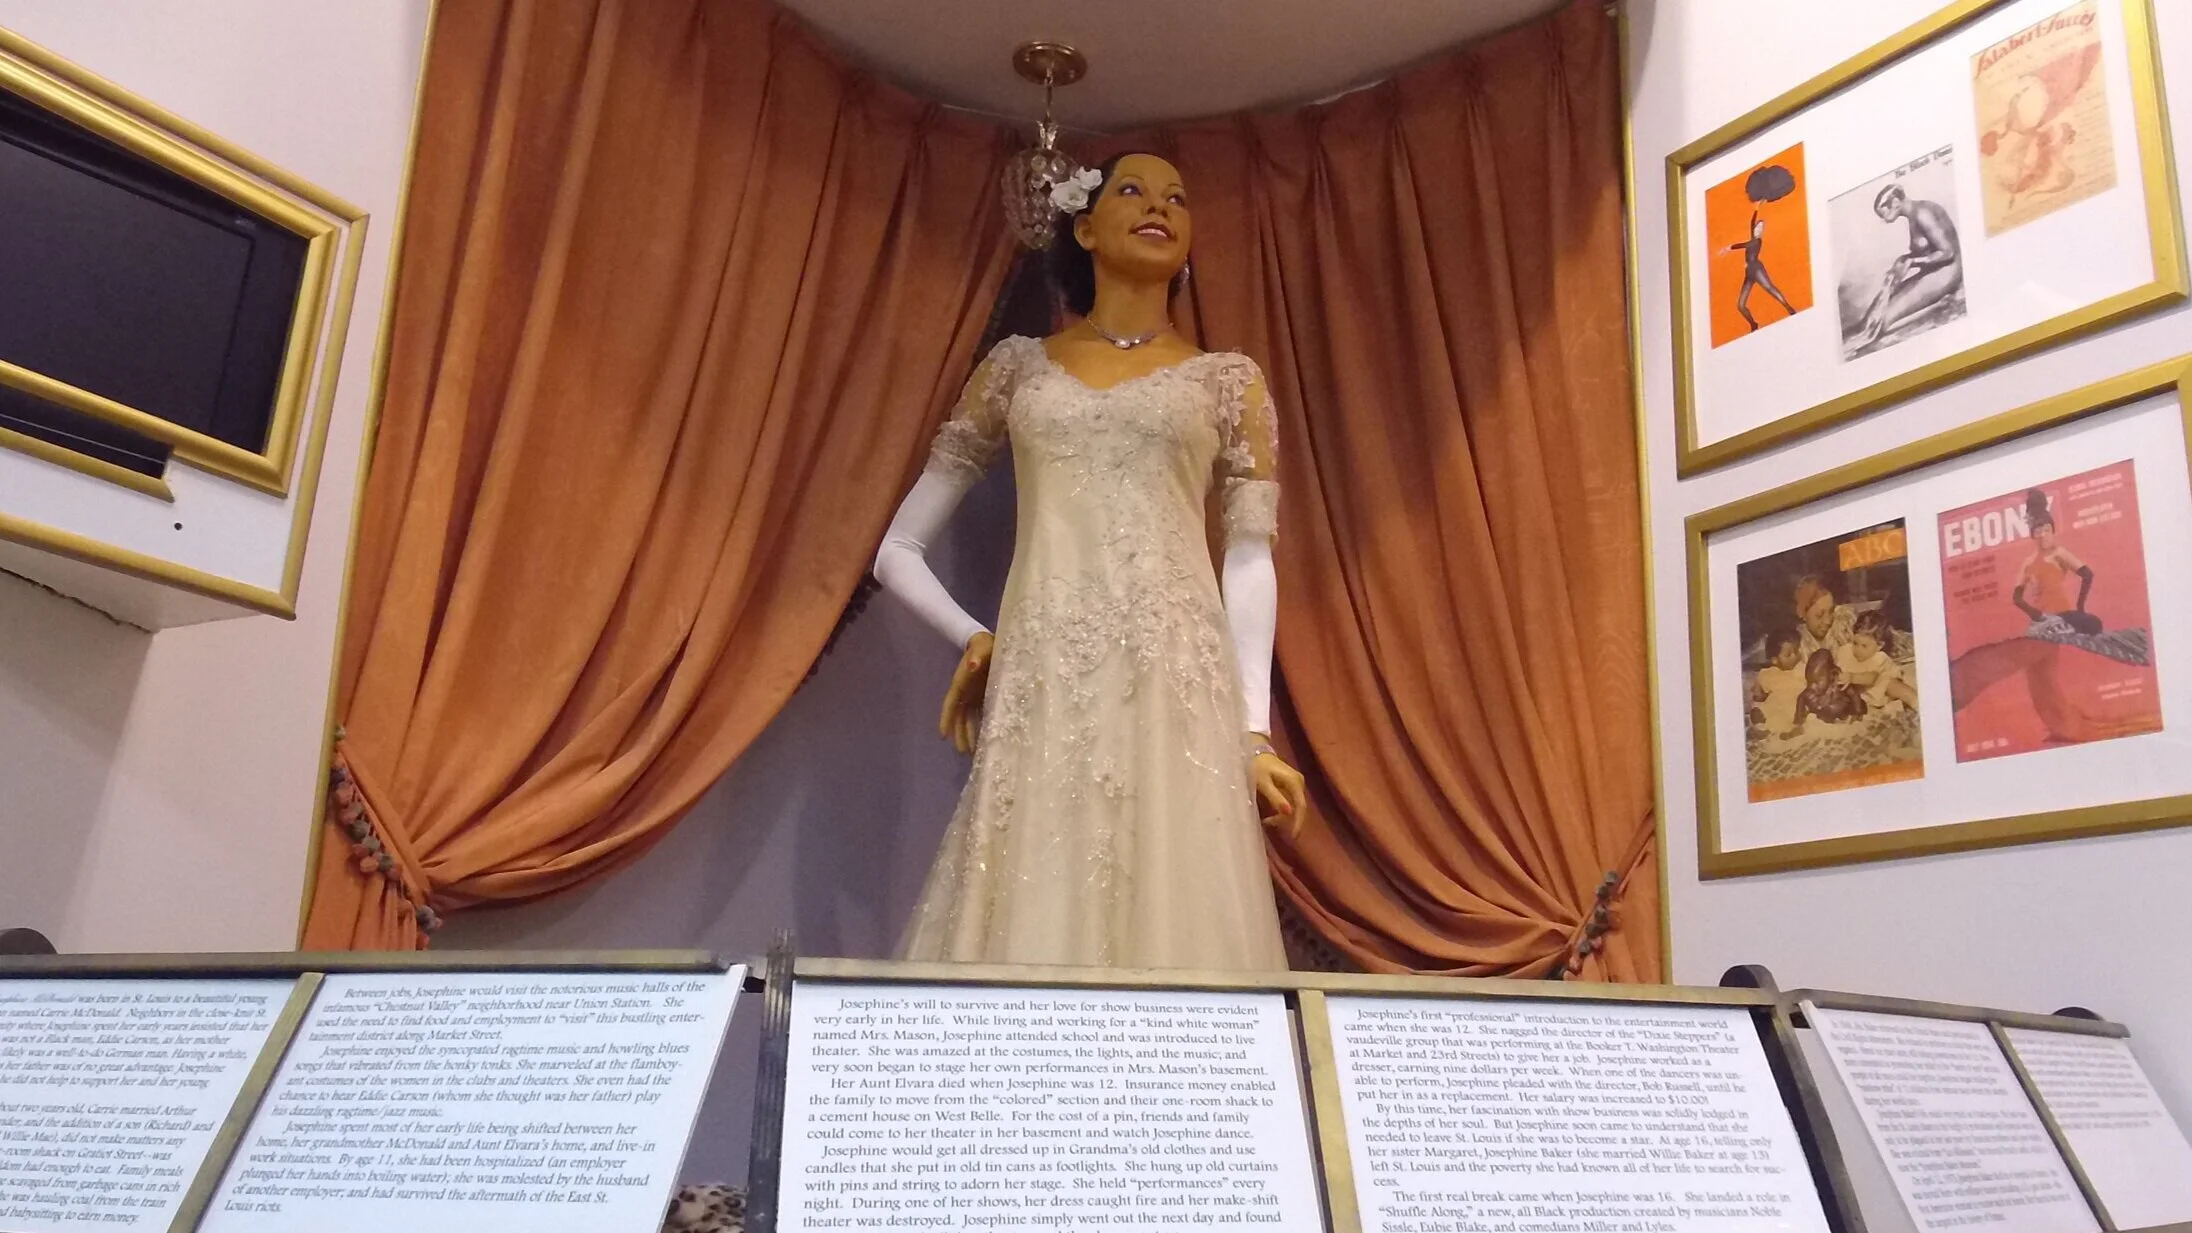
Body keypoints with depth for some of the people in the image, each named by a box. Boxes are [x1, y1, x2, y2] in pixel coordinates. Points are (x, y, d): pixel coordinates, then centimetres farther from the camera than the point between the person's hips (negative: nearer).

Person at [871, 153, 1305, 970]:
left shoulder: (1227, 380, 15)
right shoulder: (1018, 367, 16)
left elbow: (1250, 564, 7)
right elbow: (896, 550, 19)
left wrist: (1255, 730, -3)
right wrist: (970, 636, 4)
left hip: (1177, 691, 0)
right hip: (1040, 695, 1)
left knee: (1175, 933, -6)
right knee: (1030, 939, -4)